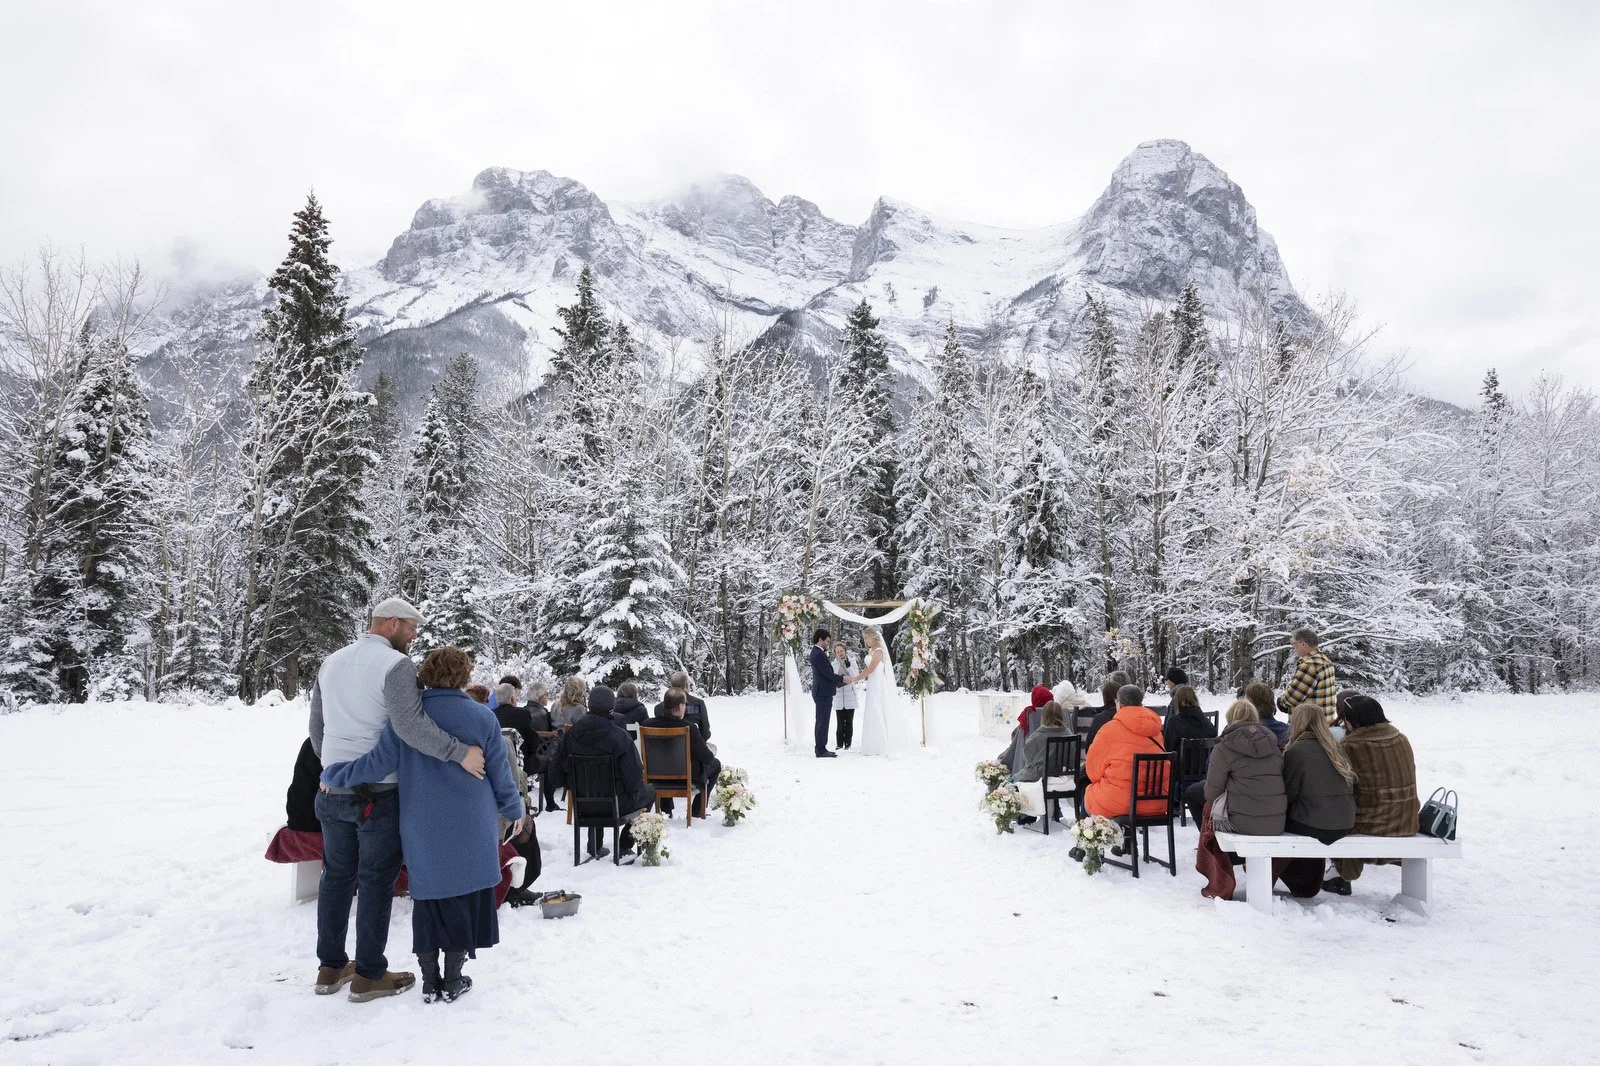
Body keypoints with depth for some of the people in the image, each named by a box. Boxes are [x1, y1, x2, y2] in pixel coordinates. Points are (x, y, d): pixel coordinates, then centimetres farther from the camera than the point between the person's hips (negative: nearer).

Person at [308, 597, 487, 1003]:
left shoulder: (331, 662, 10)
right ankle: (369, 975, 12)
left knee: (336, 876, 16)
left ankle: (331, 967, 25)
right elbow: (410, 724, -28)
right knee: (377, 881, 4)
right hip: (378, 793, -7)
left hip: (332, 791, 7)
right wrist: (460, 752, -25)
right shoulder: (396, 664, -15)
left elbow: (316, 727, 17)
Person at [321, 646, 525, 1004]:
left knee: (427, 900, 13)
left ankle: (429, 981, 19)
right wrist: (515, 810, 15)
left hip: (422, 832, 1)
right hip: (471, 832, -1)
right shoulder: (482, 717, -7)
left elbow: (378, 762, -9)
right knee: (464, 899, 10)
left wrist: (332, 775, 7)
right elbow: (500, 772, 0)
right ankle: (453, 981, 16)